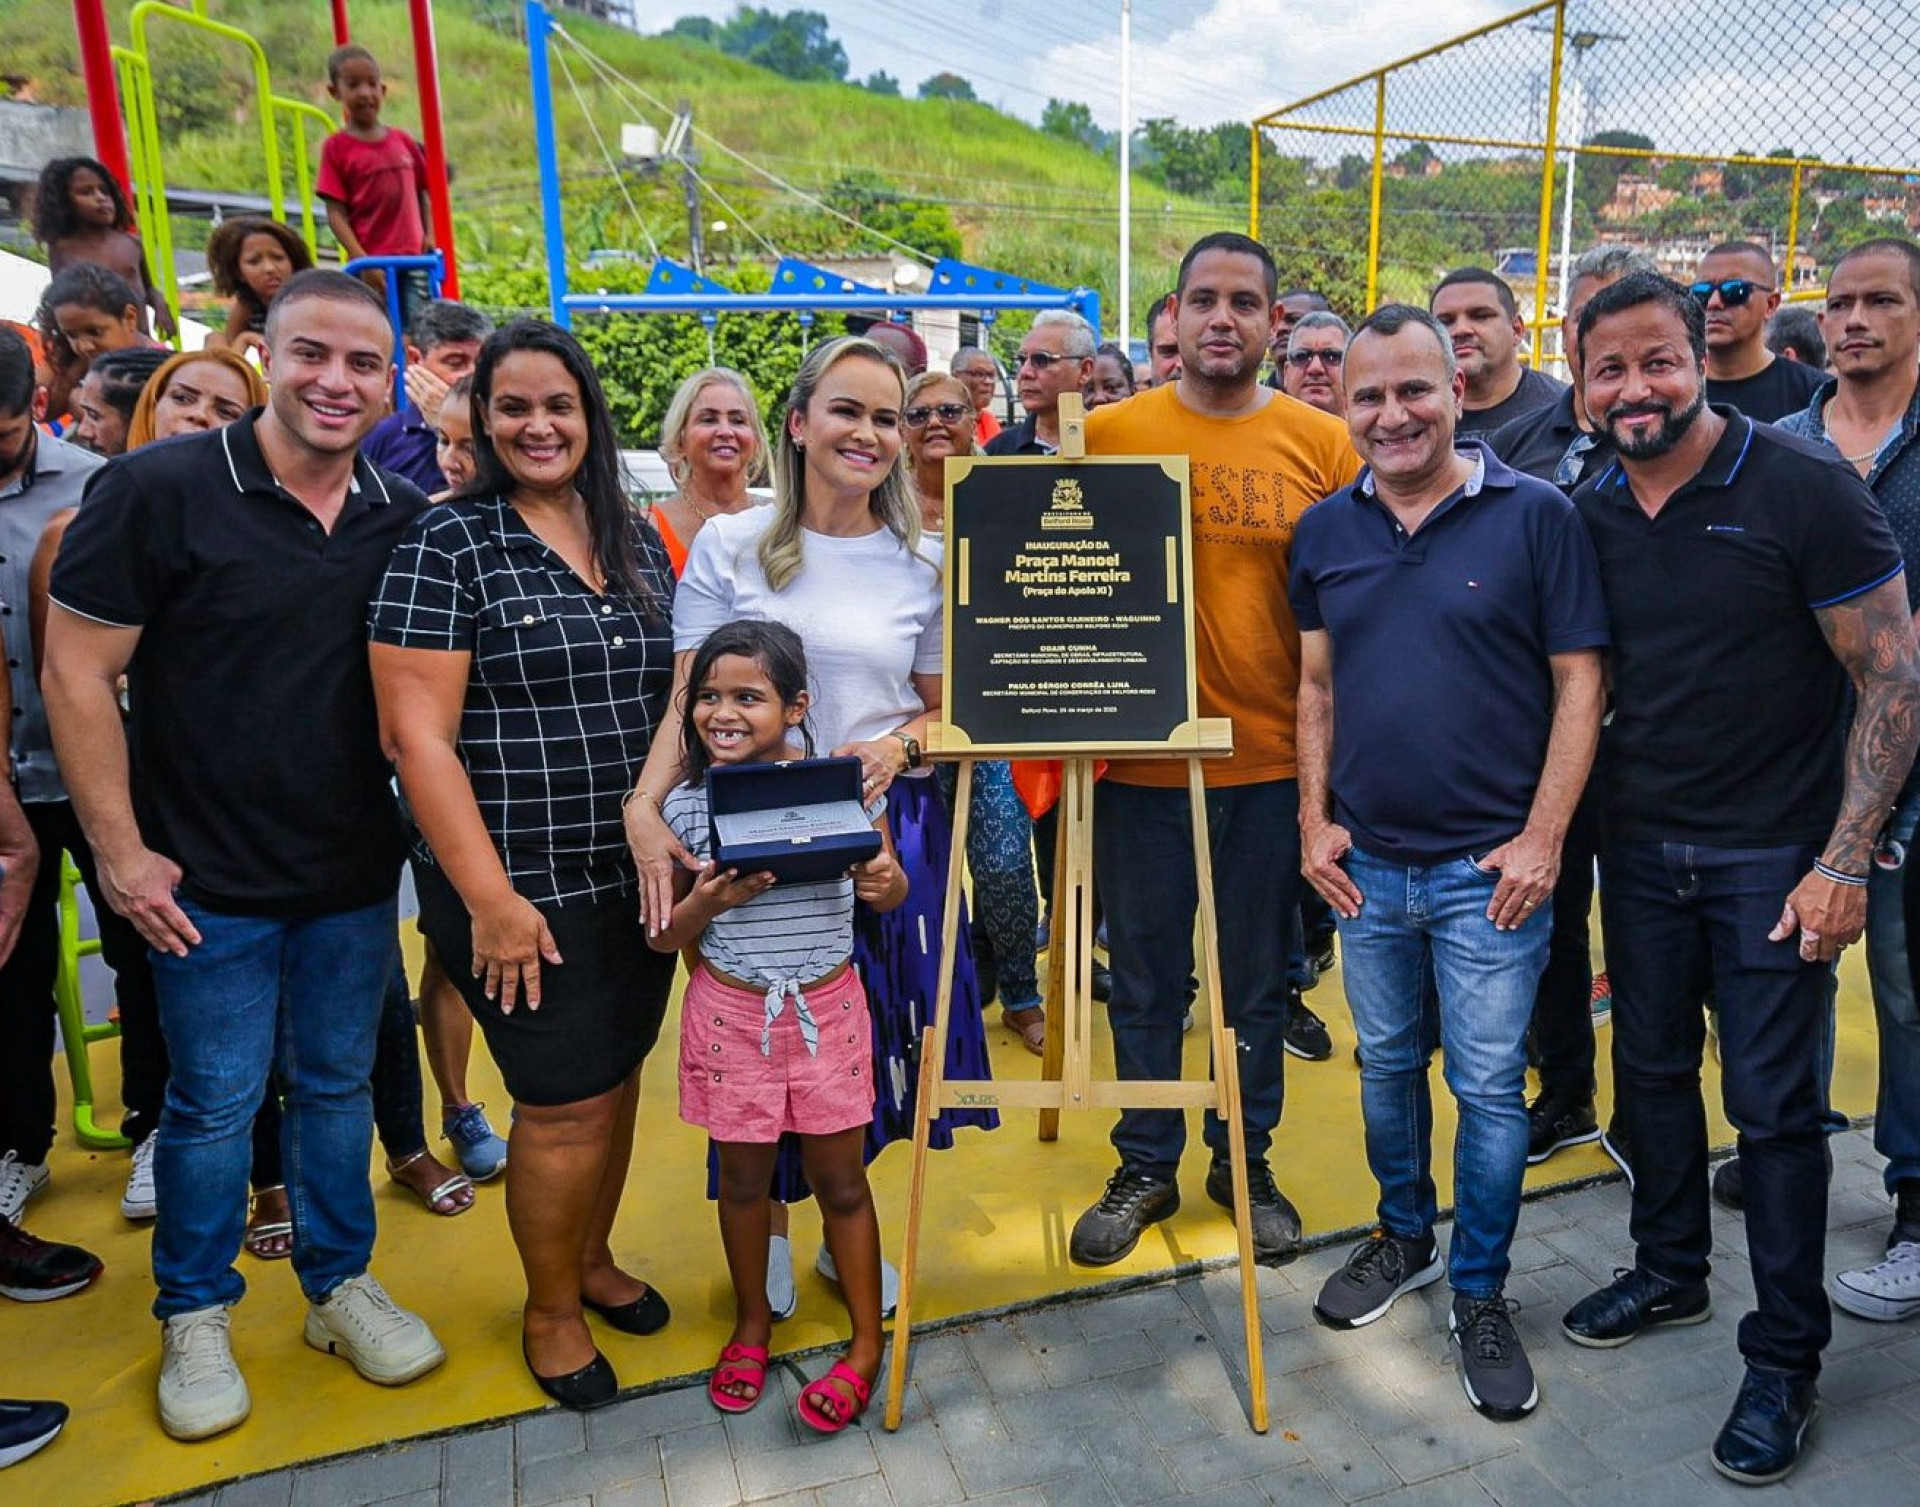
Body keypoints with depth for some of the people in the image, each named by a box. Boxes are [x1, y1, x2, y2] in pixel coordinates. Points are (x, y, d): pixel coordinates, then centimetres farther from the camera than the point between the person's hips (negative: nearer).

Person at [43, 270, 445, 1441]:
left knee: (339, 1082, 16)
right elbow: (78, 671, -9)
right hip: (210, 881, -3)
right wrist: (122, 850, -11)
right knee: (215, 1101, 9)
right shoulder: (161, 490, -11)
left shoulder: (406, 519, 1)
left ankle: (341, 1283, 35)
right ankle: (196, 1315, 32)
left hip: (356, 872, 4)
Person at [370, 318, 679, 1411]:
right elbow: (416, 735, -14)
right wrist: (490, 895, -17)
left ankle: (594, 1258, 42)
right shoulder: (448, 545, -9)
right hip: (525, 888, -5)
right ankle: (551, 1310, 29)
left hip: (640, 875, 6)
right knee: (567, 1105, 4)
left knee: (620, 1075, 17)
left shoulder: (638, 540, 8)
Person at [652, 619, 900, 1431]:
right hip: (731, 1012, 1)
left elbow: (890, 892, 3)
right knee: (743, 1178, 16)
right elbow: (660, 937, -1)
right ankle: (751, 1323, 41)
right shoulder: (686, 806, -9)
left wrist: (885, 881, -21)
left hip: (828, 1008, -1)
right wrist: (706, 904, -22)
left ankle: (867, 1342, 29)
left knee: (839, 1178, 10)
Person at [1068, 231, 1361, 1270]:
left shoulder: (1321, 443, 1)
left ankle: (1246, 1160, 34)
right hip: (1140, 758, 0)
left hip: (1273, 760, 1)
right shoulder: (1110, 434, -1)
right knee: (1145, 980, 12)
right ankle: (1145, 1168, 30)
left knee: (1257, 981, 15)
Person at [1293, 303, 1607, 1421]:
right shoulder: (1327, 530, 4)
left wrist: (1542, 838, -12)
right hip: (1367, 862, 4)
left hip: (1491, 867, -3)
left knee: (1490, 1088, 6)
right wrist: (1315, 818, 3)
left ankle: (1480, 1294, 25)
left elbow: (1579, 685, -7)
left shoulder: (1537, 516, -7)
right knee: (1387, 1065, 18)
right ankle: (1404, 1236, 40)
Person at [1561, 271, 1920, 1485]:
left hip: (1771, 853, -4)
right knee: (1652, 1065, 16)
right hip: (1637, 841, 5)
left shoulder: (1805, 488, -12)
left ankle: (1787, 1358, 21)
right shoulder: (1589, 513, 2)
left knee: (1774, 1101, 3)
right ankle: (1671, 1271, 38)